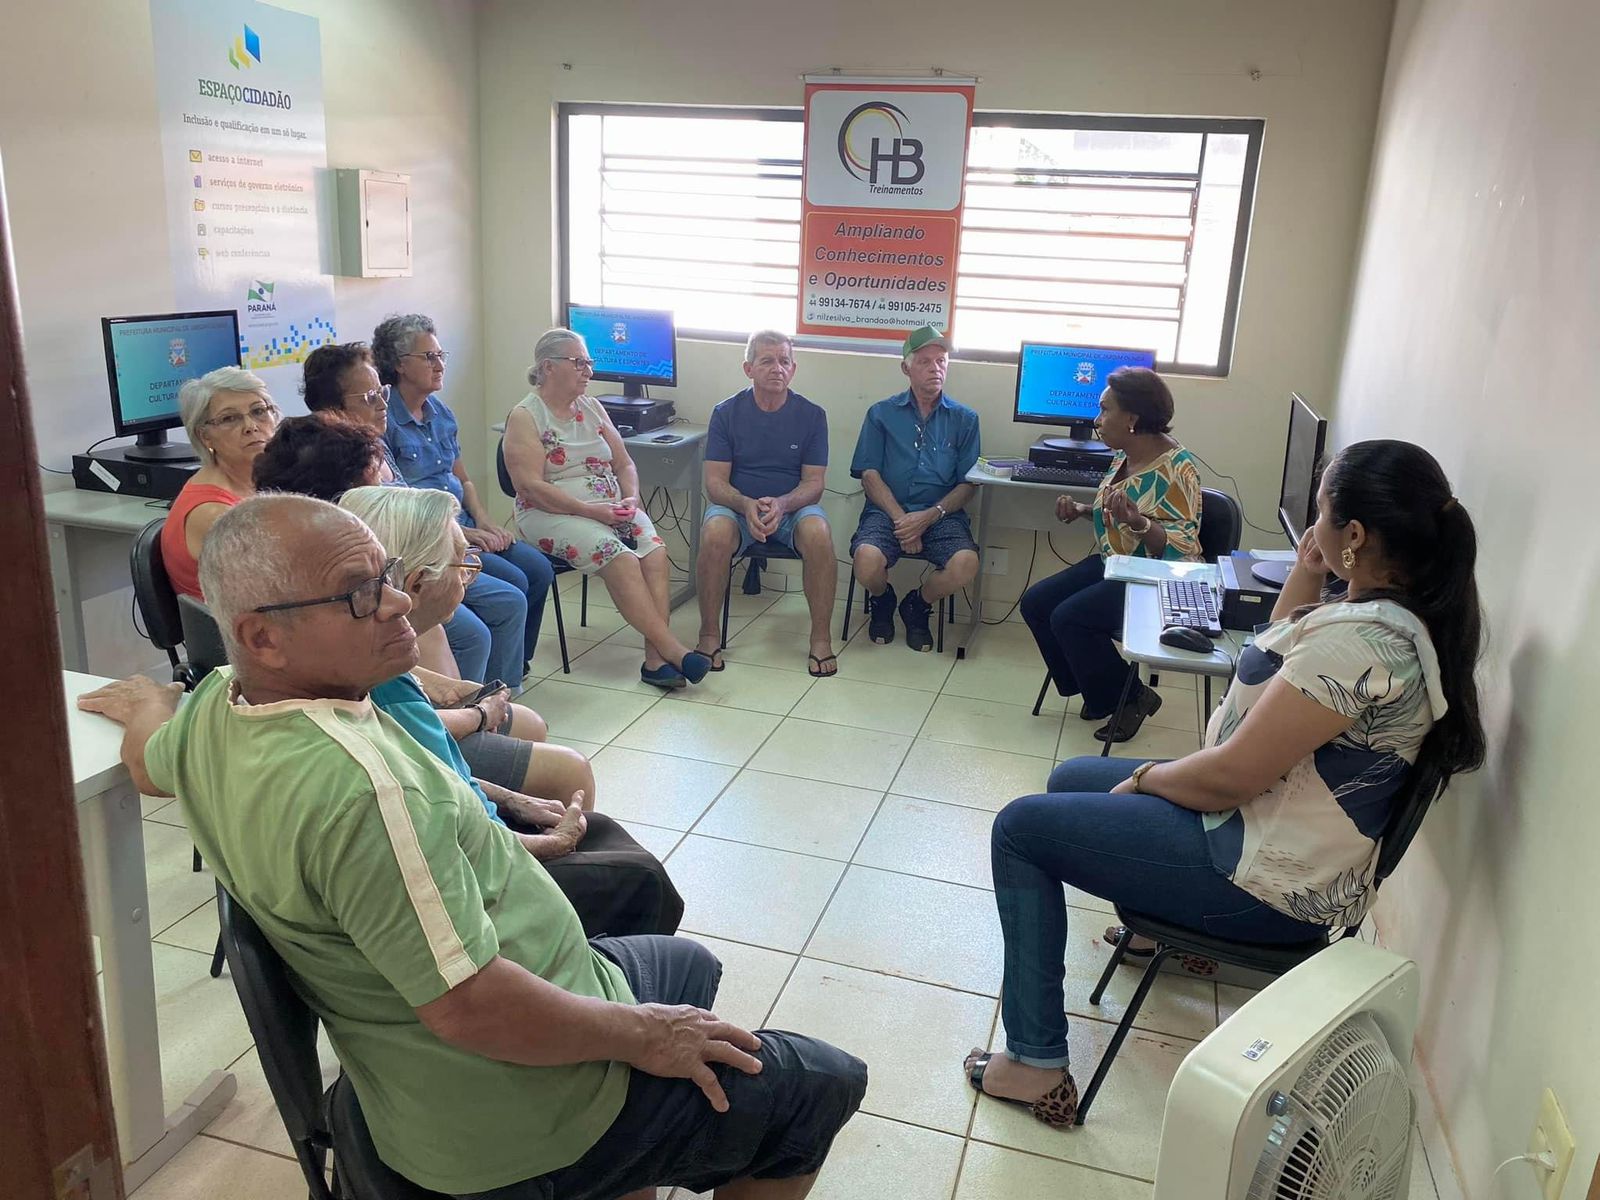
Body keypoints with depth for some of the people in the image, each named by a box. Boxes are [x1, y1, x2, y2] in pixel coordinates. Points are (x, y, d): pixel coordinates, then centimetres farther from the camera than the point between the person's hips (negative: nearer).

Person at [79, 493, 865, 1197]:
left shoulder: (213, 711, -5)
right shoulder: (356, 785, -35)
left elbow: (148, 763, 19)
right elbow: (471, 1007, -34)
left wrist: (145, 700, 42)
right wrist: (640, 1035, -17)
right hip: (525, 1112, -9)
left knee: (689, 967, 30)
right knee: (823, 1087, 7)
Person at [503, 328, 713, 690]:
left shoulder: (593, 408, 17)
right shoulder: (525, 416, -2)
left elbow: (625, 464, 18)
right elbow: (531, 486, -13)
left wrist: (631, 499, -4)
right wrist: (590, 510, -19)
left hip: (610, 508, 6)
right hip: (552, 514, -5)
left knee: (655, 549, -24)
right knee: (621, 560, -30)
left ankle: (655, 658, -29)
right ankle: (672, 650, -26)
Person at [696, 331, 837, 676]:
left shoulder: (811, 415, 1)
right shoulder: (727, 412, 0)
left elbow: (813, 483, -3)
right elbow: (715, 481, -4)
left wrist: (781, 504, -24)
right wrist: (746, 505, -26)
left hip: (793, 506, 0)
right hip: (737, 505, 0)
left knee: (818, 533, -33)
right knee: (715, 534, -34)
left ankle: (821, 640, -21)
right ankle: (709, 636, -17)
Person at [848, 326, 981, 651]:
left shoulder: (964, 419, 12)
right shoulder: (882, 413, 10)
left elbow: (968, 484, 5)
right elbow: (869, 474, 2)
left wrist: (930, 516, -12)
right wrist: (900, 519, -12)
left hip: (941, 514, 1)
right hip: (887, 510, -1)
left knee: (966, 564, -30)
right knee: (867, 560, -32)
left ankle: (917, 606, 6)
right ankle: (882, 601, 9)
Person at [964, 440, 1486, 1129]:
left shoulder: (1361, 639, -30)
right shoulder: (1405, 614, 2)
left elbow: (1232, 775, -28)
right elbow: (1284, 653, 19)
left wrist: (1148, 777, -9)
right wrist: (1307, 576, 3)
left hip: (1267, 884, -10)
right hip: (1270, 824, 10)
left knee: (1019, 829, -5)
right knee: (1070, 779, 24)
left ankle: (1037, 1064, 2)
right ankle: (1162, 928, 46)